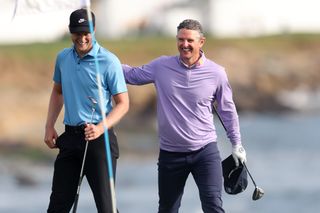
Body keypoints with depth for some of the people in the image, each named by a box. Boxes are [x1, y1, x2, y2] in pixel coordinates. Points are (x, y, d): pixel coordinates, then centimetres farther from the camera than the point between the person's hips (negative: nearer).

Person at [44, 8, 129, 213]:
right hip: (70, 137, 6)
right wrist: (49, 125, 12)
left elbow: (123, 104, -9)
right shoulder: (63, 58, 7)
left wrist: (101, 128, -24)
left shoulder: (109, 61, -11)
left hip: (99, 138, -5)